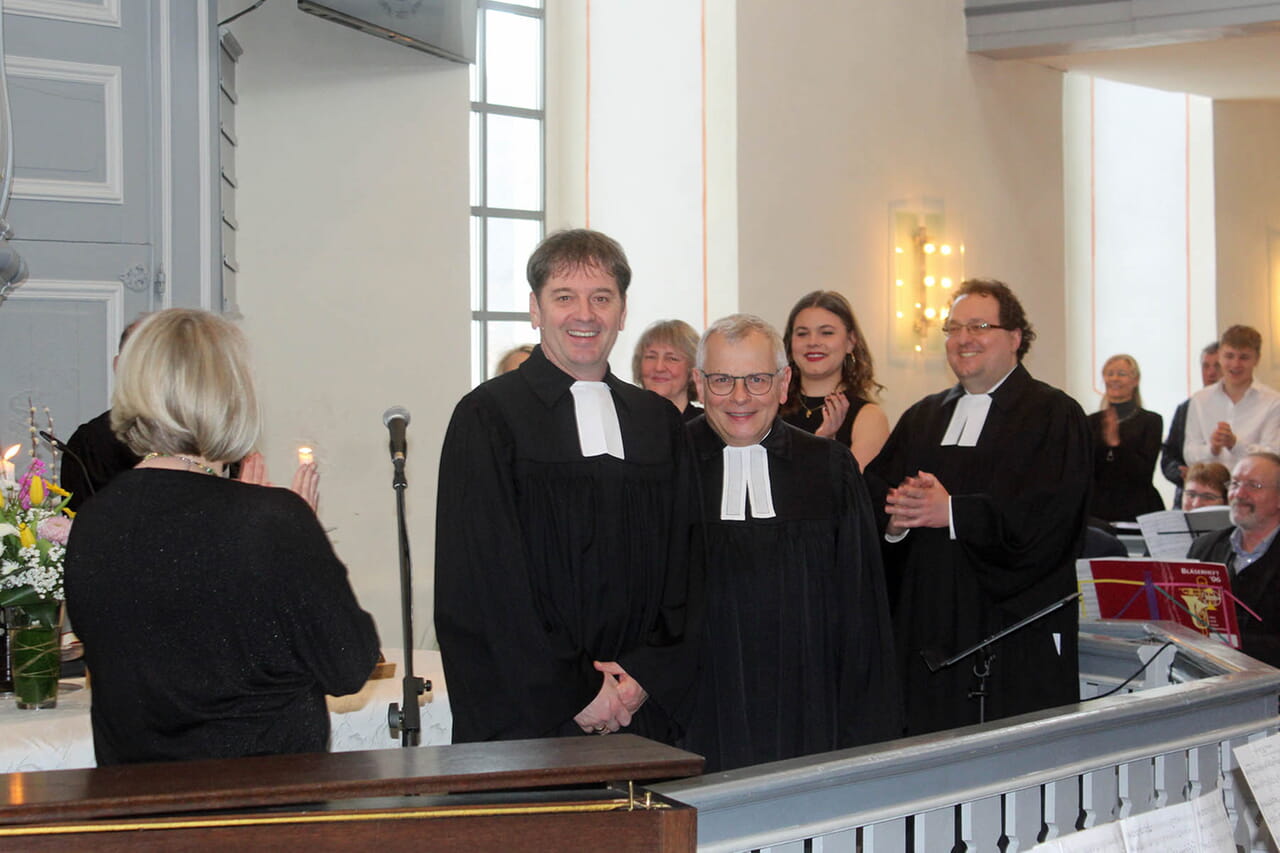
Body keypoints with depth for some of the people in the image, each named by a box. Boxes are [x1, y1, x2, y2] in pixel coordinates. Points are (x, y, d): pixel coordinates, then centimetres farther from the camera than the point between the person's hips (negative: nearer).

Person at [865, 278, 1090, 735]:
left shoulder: (1054, 415, 0)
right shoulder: (922, 418, 19)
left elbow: (1049, 514, -14)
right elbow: (873, 490, 9)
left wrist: (952, 513, -18)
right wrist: (896, 514, -14)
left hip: (1018, 631, -5)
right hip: (927, 628, 5)